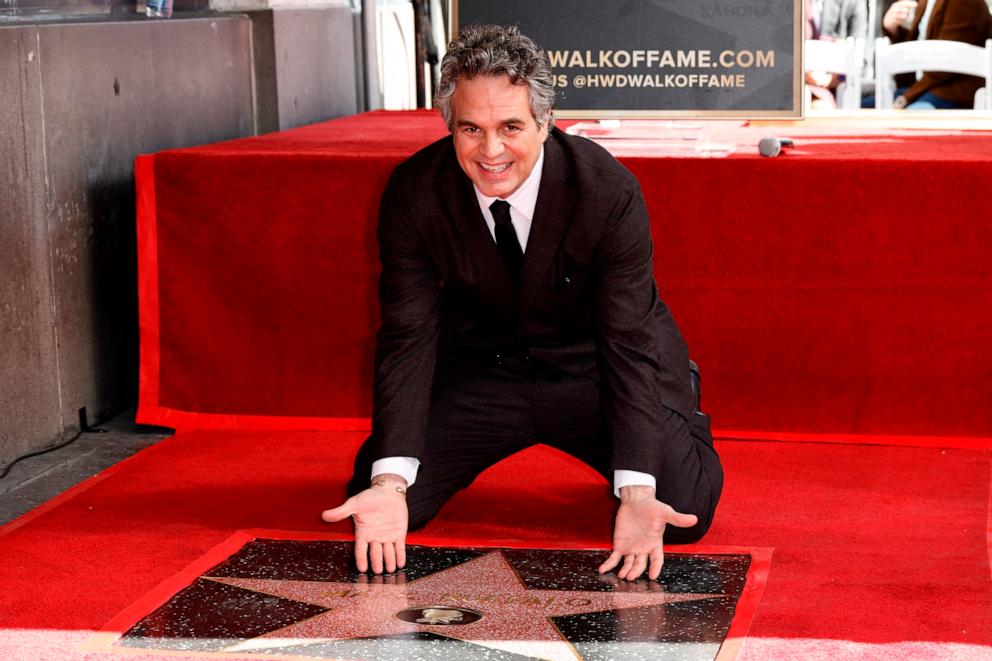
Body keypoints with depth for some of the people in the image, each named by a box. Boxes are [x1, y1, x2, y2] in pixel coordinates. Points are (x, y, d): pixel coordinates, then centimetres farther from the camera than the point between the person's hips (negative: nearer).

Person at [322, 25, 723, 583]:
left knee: (686, 507, -20)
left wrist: (637, 494, -37)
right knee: (381, 500, -14)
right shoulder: (414, 193, -19)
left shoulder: (609, 191, -26)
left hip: (593, 366, -1)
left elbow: (629, 342, -24)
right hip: (479, 366, 2)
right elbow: (408, 336, -16)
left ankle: (671, 405, 16)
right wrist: (390, 482, -30)